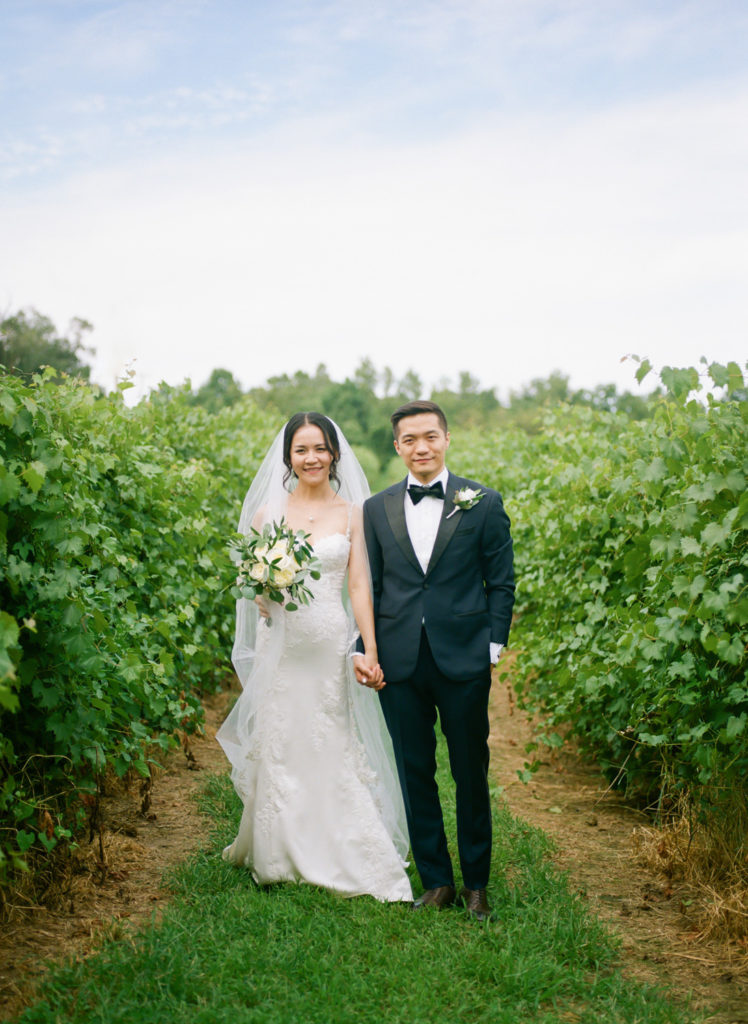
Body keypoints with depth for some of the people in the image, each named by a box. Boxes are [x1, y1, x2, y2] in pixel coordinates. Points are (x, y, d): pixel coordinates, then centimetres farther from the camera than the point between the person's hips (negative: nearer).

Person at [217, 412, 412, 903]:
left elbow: (359, 585, 1)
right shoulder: (268, 511, 5)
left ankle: (345, 856, 15)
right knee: (280, 745, 4)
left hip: (331, 643, -1)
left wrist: (370, 651, -6)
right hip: (280, 643, 1)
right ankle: (279, 856, 19)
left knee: (333, 747, 1)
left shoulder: (352, 512, 4)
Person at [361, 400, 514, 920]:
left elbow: (501, 582, 2)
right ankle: (436, 881, 20)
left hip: (464, 660, -2)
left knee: (471, 775, 7)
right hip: (401, 662, 2)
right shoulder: (377, 509, 8)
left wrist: (494, 646, -5)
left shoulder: (483, 502, 2)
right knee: (415, 774, 8)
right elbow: (369, 585, 10)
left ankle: (477, 883, 21)